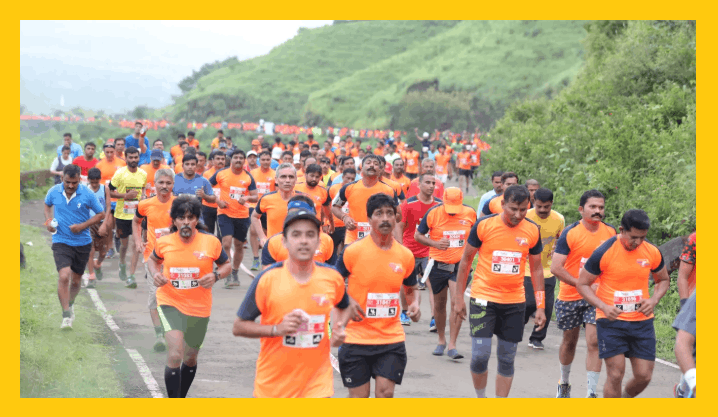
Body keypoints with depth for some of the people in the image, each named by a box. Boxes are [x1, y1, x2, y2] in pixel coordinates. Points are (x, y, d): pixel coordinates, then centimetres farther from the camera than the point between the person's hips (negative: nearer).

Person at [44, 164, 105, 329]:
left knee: (76, 280, 14)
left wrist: (83, 225, -13)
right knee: (64, 276, -20)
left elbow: (101, 213, 0)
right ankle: (66, 315, -13)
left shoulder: (87, 194, -11)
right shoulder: (54, 192, -6)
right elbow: (47, 204, 18)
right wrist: (49, 220, -1)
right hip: (61, 242, -1)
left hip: (82, 243, 1)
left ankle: (70, 304, 45)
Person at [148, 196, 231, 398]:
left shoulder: (211, 242, -9)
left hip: (199, 307, 2)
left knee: (190, 358, 18)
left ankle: (181, 398, 44)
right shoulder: (164, 242, -7)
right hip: (170, 303, -2)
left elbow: (226, 265, 5)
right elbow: (153, 259, 15)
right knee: (175, 355, -21)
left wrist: (215, 276, -16)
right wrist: (155, 274, -7)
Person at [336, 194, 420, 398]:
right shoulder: (353, 251, -8)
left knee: (385, 392, -6)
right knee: (359, 395, 6)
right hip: (356, 337, -2)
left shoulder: (405, 256, 2)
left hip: (392, 337, 2)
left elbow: (411, 289, 19)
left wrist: (414, 305, -2)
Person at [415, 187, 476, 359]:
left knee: (457, 303, -13)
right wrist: (435, 243, -18)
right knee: (439, 304, 12)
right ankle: (441, 340, 32)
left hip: (460, 265, 0)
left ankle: (452, 345, -9)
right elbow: (417, 235, -2)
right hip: (438, 265, 0)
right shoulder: (433, 213, -10)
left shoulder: (470, 213, -4)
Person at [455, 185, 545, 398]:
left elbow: (536, 268, 9)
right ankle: (480, 398, 16)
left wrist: (540, 307, 5)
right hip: (483, 298, -2)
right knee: (480, 355, -8)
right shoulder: (483, 225, -8)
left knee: (507, 359, 6)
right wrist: (459, 297, 2)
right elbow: (466, 260, 2)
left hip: (515, 302, 2)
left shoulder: (532, 231, -1)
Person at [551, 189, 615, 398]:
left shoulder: (611, 233, 0)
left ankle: (591, 392, -8)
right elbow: (556, 268, -16)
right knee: (570, 341, 14)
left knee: (594, 342, -11)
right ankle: (564, 384, 37)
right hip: (570, 296, -1)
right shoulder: (570, 233, -12)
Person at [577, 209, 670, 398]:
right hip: (611, 321, -4)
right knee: (615, 374, -10)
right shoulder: (603, 252, -11)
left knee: (644, 376, 2)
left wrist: (653, 300, -4)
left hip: (642, 321, 4)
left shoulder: (652, 253, 0)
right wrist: (604, 307, -18)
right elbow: (582, 285, -3)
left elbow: (663, 280, 17)